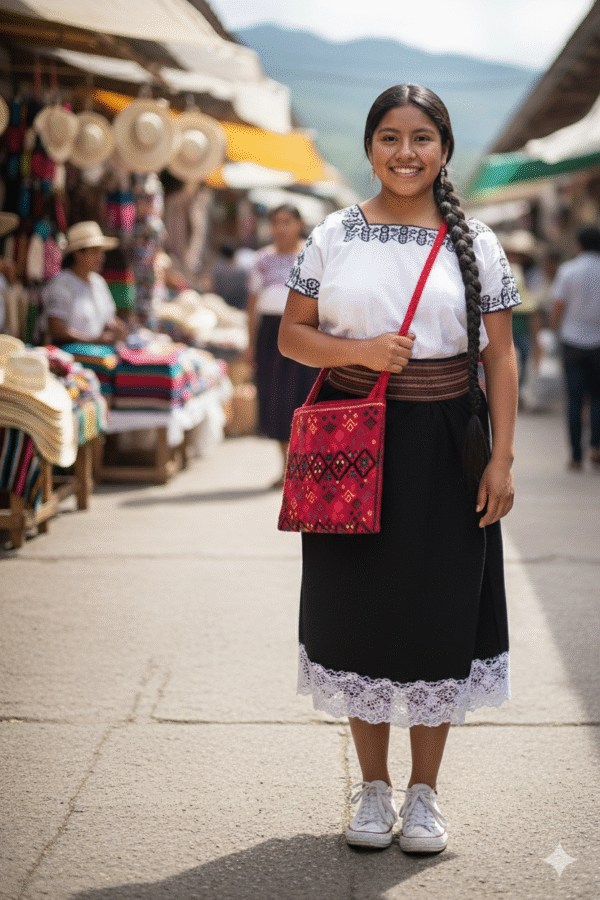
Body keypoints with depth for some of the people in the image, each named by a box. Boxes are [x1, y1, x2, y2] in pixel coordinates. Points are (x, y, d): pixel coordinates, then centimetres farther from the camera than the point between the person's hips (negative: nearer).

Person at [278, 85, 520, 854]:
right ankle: (374, 787, 24)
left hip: (445, 449, 0)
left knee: (438, 612, 5)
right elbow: (290, 335, 4)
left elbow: (500, 356, 2)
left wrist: (502, 457, -5)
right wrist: (360, 351, -14)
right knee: (360, 610, 6)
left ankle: (424, 792, 21)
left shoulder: (475, 243, 3)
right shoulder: (334, 236, 3)